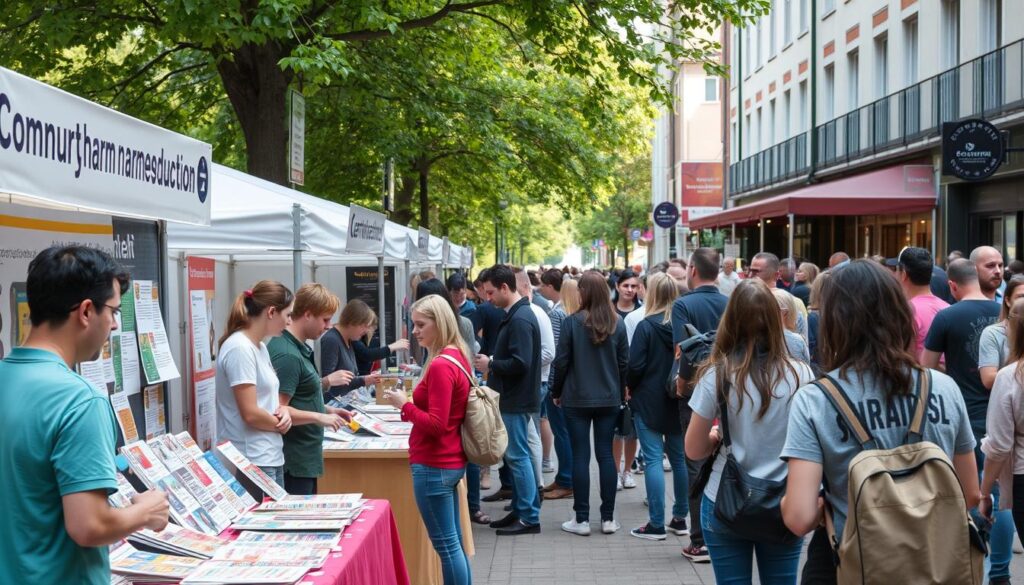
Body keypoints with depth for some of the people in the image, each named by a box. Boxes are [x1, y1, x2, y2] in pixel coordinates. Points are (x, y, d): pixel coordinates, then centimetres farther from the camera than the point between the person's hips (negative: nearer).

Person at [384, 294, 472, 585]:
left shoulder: (440, 365, -20)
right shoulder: (458, 357, 9)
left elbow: (436, 424, -22)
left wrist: (405, 405, -12)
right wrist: (412, 406, 11)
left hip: (434, 465, -10)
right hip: (451, 461, 10)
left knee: (446, 544, -2)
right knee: (454, 541, 16)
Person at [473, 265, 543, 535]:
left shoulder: (520, 319, -20)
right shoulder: (514, 315, 12)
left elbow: (520, 363, -26)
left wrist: (490, 364, -14)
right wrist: (492, 362, 7)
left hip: (517, 400, -10)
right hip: (512, 398, 10)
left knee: (517, 457, -4)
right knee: (514, 456, 15)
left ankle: (529, 518, 2)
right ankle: (519, 510, 24)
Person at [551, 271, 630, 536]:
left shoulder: (572, 322, -11)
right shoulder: (617, 323, -1)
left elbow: (561, 362, -8)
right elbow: (624, 361, 4)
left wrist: (557, 392, 6)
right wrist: (620, 391, 16)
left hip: (577, 398, -3)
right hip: (609, 398, 3)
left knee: (580, 455, 2)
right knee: (605, 454, 9)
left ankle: (581, 519, 5)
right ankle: (608, 518, 12)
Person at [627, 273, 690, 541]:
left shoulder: (646, 326, -13)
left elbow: (635, 366, -14)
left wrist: (630, 387, 4)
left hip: (649, 401, -5)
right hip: (678, 402, 5)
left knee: (654, 459, -2)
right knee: (679, 458, 12)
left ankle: (656, 524, -2)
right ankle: (680, 519, 20)